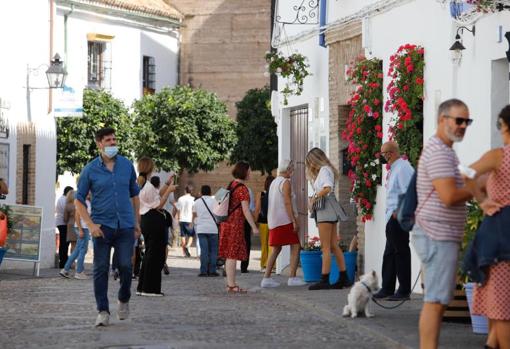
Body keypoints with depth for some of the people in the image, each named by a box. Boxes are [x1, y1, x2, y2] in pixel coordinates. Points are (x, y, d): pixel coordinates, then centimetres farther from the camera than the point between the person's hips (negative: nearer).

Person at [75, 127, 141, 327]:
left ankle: (124, 300, 20)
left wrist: (137, 222, 13)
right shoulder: (90, 170, 0)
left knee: (125, 266, -6)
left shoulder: (127, 166, 7)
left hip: (125, 226, 1)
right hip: (102, 226, -1)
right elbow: (79, 200, 2)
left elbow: (134, 195, 17)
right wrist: (90, 225, -8)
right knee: (101, 269, -3)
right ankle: (103, 311, 3)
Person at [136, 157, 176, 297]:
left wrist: (167, 185, 20)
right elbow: (158, 205, -14)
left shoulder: (139, 185, 10)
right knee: (155, 254, -2)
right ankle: (150, 288, 0)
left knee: (149, 253, 17)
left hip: (145, 220, 10)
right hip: (154, 221, -10)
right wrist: (169, 190, -11)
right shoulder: (148, 186, -19)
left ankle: (142, 287, 19)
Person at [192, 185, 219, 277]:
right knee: (213, 250, 4)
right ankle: (212, 271, 0)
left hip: (201, 229, 2)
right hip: (212, 229, -2)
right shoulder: (213, 201, 4)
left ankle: (203, 271, -6)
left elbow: (194, 216, 14)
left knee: (204, 250, -1)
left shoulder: (197, 202, 10)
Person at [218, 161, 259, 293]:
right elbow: (246, 210, -17)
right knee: (233, 255, -7)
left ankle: (230, 284, 15)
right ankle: (232, 285, -6)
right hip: (235, 224, -9)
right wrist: (254, 227, -14)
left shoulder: (231, 185, 12)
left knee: (230, 255, 12)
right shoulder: (242, 189, -15)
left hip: (226, 222, 9)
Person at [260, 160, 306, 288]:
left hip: (274, 222, 9)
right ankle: (292, 277, -13)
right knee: (295, 247, -6)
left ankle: (266, 278, 7)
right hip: (285, 221, -9)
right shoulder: (285, 182, -10)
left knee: (276, 249, 12)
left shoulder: (274, 183, 18)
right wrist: (294, 221, -20)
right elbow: (287, 203, -18)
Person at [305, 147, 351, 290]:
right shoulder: (323, 170, 22)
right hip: (329, 212, 10)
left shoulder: (324, 170, -8)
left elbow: (327, 188, -25)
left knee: (325, 247, -10)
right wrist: (315, 199, 4)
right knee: (334, 246, 10)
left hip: (326, 209, -10)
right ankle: (344, 278, 11)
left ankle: (324, 280, -12)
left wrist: (314, 198, -16)